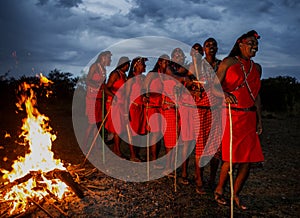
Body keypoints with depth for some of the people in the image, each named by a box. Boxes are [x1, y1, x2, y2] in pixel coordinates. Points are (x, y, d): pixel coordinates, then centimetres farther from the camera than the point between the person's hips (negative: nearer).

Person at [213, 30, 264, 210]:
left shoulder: (256, 67, 16)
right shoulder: (228, 62, 1)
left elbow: (256, 95, 17)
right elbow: (215, 86, -5)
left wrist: (259, 119, 11)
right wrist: (225, 95, -27)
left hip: (249, 118, 5)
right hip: (231, 115, -5)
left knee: (247, 160, 2)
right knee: (231, 158, -6)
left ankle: (236, 195, 19)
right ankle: (219, 190, 17)